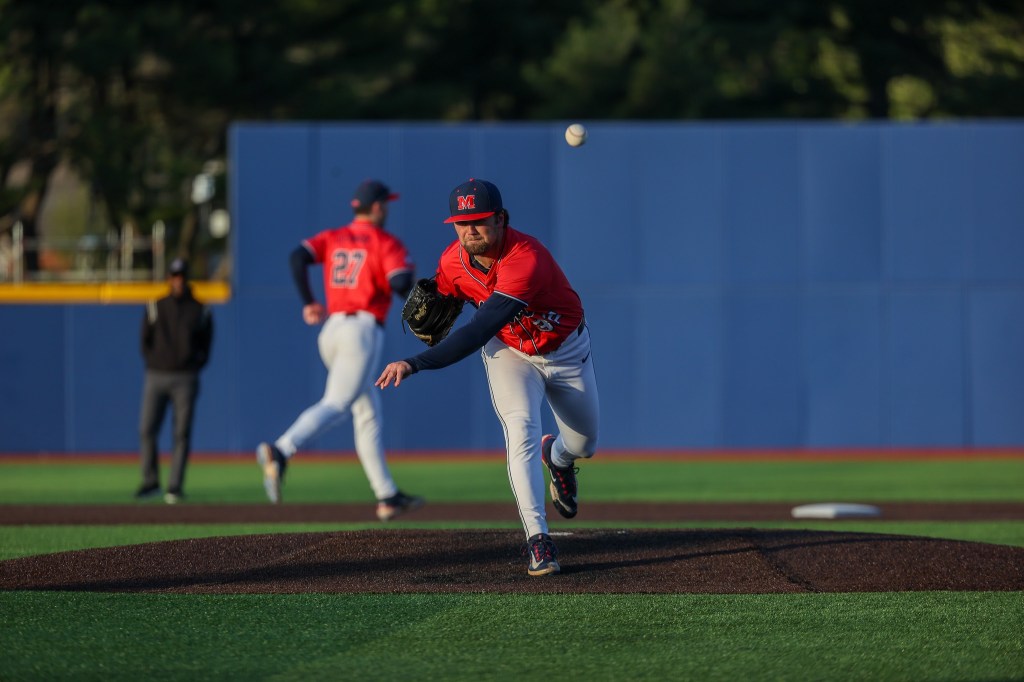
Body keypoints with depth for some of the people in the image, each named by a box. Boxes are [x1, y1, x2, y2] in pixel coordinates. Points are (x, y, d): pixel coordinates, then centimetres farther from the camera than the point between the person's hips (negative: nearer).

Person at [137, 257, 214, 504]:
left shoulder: (201, 311, 6)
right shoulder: (155, 307, 9)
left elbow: (205, 346, 10)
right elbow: (145, 341, 11)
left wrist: (195, 365, -3)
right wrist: (153, 362, -1)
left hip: (185, 380, -1)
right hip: (156, 377, 1)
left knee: (182, 433, -5)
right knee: (147, 430, -7)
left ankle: (175, 486, -3)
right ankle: (150, 482, 5)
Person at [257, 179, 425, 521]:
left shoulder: (333, 238, 15)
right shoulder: (387, 243, 0)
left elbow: (298, 256, -2)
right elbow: (401, 284, -15)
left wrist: (308, 303, 2)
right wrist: (406, 272, 8)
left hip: (331, 330, 7)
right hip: (364, 330, -7)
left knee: (367, 412, 13)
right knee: (335, 404, -17)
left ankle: (387, 496, 14)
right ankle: (280, 451, -41)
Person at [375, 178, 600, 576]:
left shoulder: (526, 259, -41)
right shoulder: (453, 261, -20)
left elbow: (478, 332, -49)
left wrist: (415, 364, -55)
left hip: (566, 350, -2)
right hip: (509, 352, 2)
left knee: (584, 445, 14)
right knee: (522, 431, -23)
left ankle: (556, 456, 52)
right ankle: (538, 541, -25)